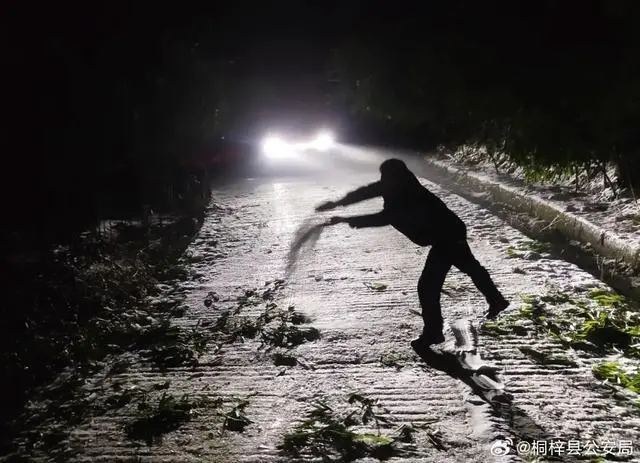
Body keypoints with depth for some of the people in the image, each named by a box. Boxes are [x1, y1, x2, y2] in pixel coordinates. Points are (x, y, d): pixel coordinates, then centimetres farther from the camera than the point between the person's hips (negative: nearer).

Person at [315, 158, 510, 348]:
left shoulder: (408, 199, -35)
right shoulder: (400, 186, -10)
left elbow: (384, 217, -44)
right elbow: (368, 191, -5)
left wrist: (348, 220, -43)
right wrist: (338, 203, -11)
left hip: (447, 238, -11)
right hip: (451, 233, 11)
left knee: (427, 286, -9)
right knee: (470, 267, 29)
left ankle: (433, 332, 2)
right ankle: (497, 301, 50)